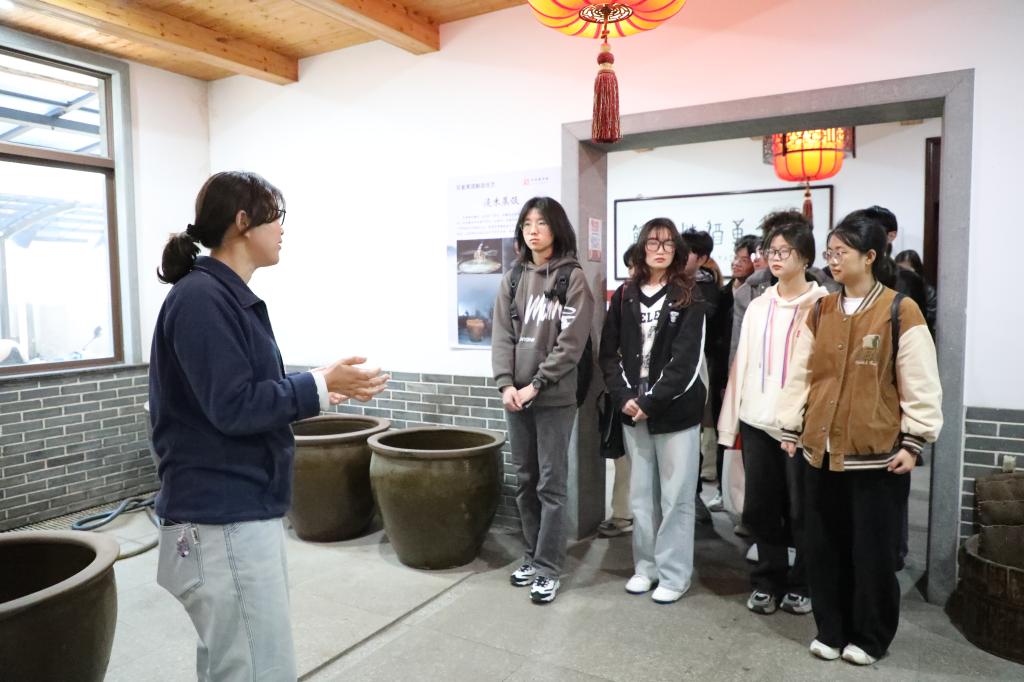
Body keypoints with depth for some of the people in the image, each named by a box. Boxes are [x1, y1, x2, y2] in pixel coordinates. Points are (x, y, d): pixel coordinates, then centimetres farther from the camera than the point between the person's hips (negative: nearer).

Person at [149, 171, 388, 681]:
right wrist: (321, 385, -14)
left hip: (243, 507, 10)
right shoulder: (201, 298, -17)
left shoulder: (228, 296, 11)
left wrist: (315, 391, 11)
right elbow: (234, 408, -21)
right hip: (222, 515, -10)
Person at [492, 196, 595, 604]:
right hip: (515, 396, 5)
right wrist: (505, 384, -9)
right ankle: (533, 556, 28)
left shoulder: (573, 278, -4)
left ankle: (549, 568, 13)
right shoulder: (513, 279, 10)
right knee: (524, 481, 13)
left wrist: (536, 386, -15)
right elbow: (502, 336, 5)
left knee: (551, 484, 1)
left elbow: (571, 342, -11)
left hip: (555, 398, -5)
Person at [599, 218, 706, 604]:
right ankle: (646, 566, 28)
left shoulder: (688, 298, -2)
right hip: (633, 410, 4)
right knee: (641, 494, 13)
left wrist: (651, 402, -16)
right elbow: (608, 353, 5)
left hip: (675, 410, -3)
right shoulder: (624, 297, 8)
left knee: (675, 495, 4)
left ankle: (674, 574, 18)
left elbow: (686, 361, -11)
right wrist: (624, 397, -8)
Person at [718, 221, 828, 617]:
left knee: (801, 510, 7)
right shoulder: (757, 307, 12)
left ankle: (801, 585, 25)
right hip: (757, 421, 5)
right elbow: (741, 364, 10)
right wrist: (730, 421, 8)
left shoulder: (822, 305, -4)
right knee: (759, 508, 10)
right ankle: (767, 581, 26)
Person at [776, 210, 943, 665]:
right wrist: (791, 428, 6)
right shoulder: (820, 312, 6)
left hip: (877, 454, -4)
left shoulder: (901, 312, -7)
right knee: (823, 546, 12)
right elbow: (801, 374, 7)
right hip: (821, 449, 5)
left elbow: (920, 383, -7)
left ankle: (870, 637, 28)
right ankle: (831, 630, 29)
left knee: (872, 550, 8)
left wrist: (913, 441, -9)